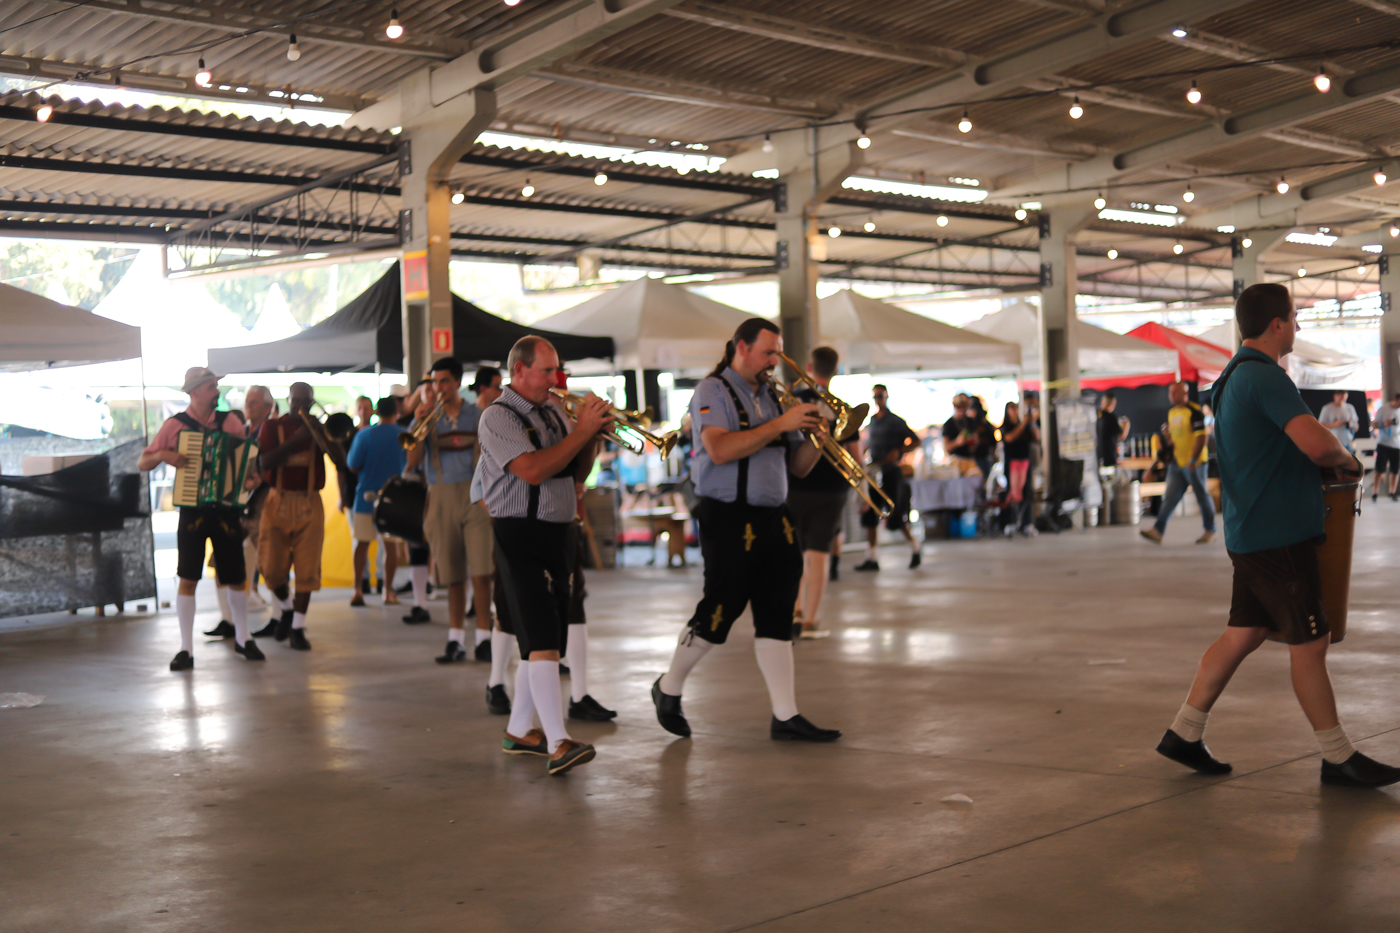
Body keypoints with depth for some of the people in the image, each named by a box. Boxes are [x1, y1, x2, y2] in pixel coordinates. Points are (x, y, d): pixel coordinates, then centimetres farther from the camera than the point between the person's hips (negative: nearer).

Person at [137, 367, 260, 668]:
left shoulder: (229, 422, 6)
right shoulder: (175, 425, 0)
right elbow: (141, 463, 2)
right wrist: (163, 454, -18)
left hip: (226, 510, 2)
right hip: (192, 510, -2)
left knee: (236, 578, 8)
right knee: (188, 578, -6)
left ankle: (243, 638, 27)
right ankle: (186, 650, 0)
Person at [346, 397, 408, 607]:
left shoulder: (364, 435, -7)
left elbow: (352, 466, -6)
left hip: (366, 496, -1)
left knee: (362, 543, 8)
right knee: (390, 545, 7)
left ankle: (358, 590, 4)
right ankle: (388, 591, 7)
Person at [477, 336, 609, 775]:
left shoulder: (552, 413, 16)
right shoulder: (499, 416, -9)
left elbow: (577, 473, 17)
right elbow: (533, 470, -22)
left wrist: (592, 433, 0)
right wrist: (583, 431, -18)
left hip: (558, 533, 8)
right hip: (520, 533, -8)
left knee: (543, 639, 13)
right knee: (541, 639, -17)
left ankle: (518, 730, 25)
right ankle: (558, 744, -23)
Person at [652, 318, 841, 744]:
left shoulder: (771, 397, 17)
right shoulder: (713, 391, -4)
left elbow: (798, 467, 17)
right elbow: (719, 450, -22)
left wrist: (814, 435, -3)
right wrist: (780, 425, -21)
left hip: (774, 518, 7)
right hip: (729, 519, -7)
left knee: (776, 616, 4)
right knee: (720, 610, -2)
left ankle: (786, 716, 6)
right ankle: (669, 689, 20)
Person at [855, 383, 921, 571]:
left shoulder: (896, 421, -6)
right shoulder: (872, 420, 12)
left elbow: (916, 441, -7)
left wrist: (898, 452, -17)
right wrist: (863, 450, 11)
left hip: (891, 471, -6)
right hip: (874, 470, 6)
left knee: (895, 517, -5)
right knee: (869, 515, 0)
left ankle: (915, 548, 17)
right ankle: (872, 558, 4)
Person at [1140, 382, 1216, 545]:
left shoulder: (1194, 411, -12)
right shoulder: (1171, 412, 12)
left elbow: (1201, 437, -17)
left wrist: (1193, 460, -21)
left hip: (1193, 463, -7)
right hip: (1176, 463, 8)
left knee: (1202, 496, 4)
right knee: (1169, 497, 2)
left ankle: (1210, 531, 14)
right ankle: (1158, 530, -1)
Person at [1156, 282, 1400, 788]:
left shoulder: (1234, 375, 15)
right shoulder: (1266, 376, -18)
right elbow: (1316, 443, -30)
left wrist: (1325, 461, 17)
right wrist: (1345, 459, -8)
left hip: (1252, 531, 10)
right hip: (1279, 534, -10)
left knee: (1242, 634, 14)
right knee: (1309, 642, -1)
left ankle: (1184, 733, 17)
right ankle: (1338, 758, 8)